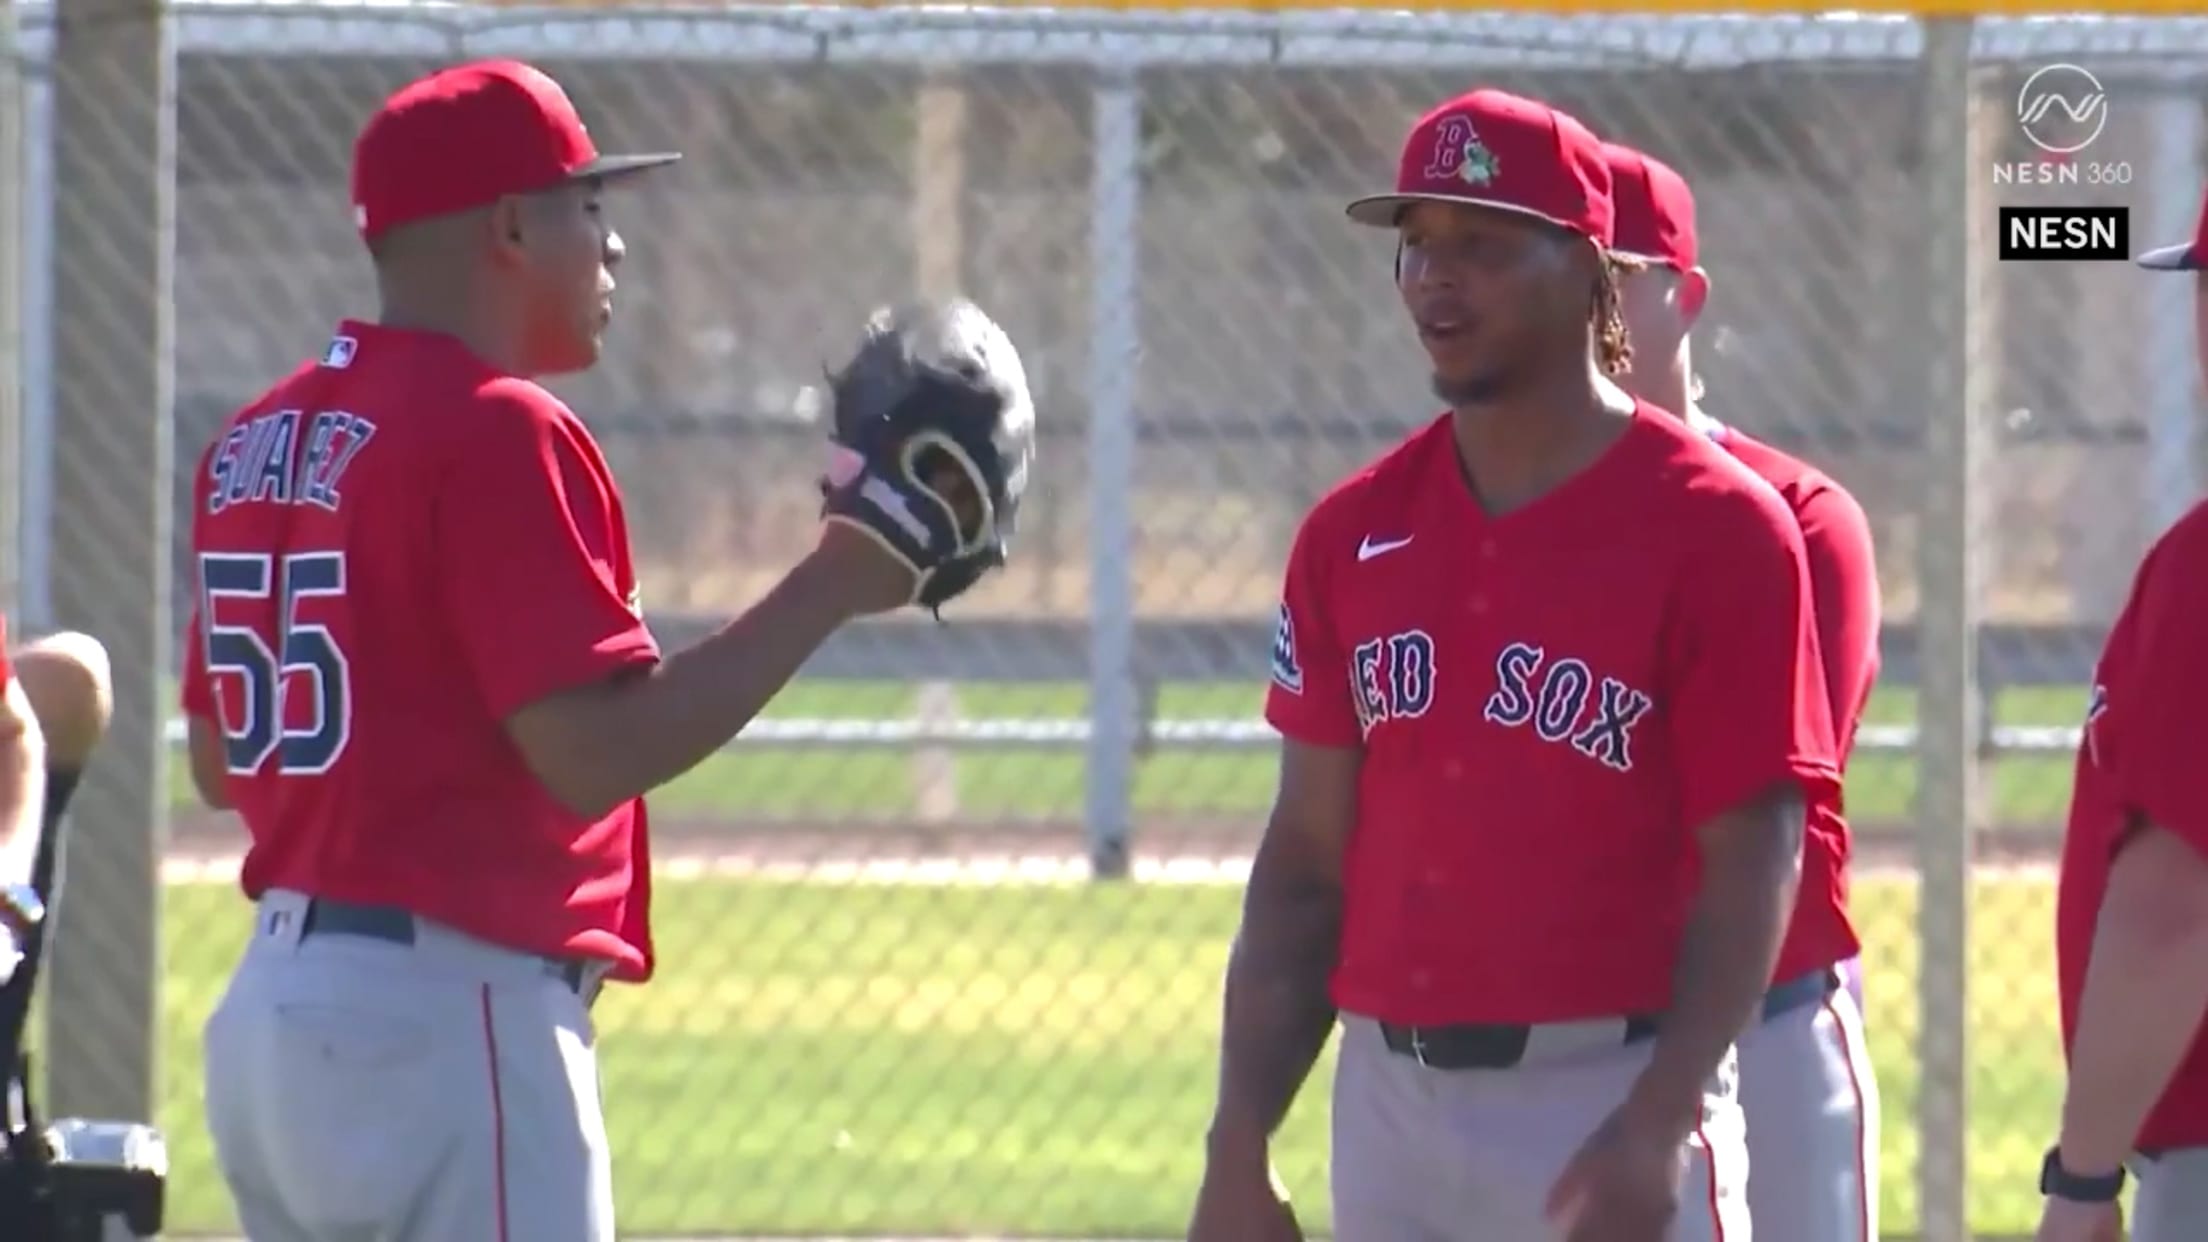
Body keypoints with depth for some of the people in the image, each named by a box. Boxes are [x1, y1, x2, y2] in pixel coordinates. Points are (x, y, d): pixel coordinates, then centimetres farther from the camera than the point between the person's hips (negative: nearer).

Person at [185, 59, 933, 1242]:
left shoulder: (256, 442, 14)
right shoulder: (496, 432, -14)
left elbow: (219, 761, 19)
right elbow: (598, 753, -20)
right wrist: (829, 587, -14)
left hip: (268, 1010, 9)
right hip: (450, 1021, -9)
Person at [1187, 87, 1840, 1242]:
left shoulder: (1713, 529, -6)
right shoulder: (1353, 534, 10)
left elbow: (1749, 860, -9)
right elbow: (1304, 863, 12)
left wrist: (1658, 1123, -21)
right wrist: (1237, 1147, 6)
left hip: (1612, 1104, -6)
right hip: (1391, 1100, 6)